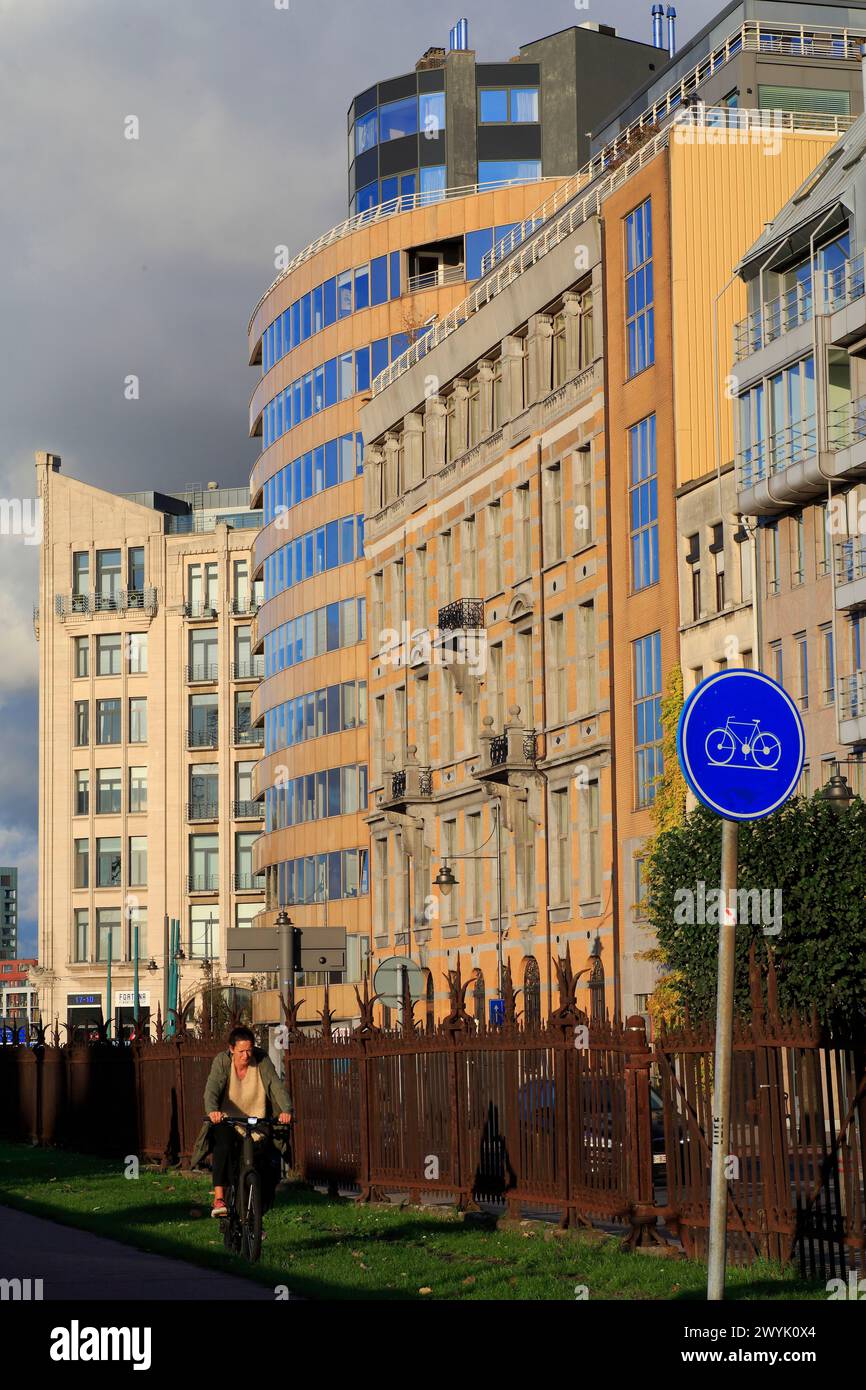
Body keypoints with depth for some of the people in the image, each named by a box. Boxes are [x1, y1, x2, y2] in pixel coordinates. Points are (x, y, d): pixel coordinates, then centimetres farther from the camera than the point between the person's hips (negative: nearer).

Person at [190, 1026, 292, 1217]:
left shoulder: (262, 1061, -8)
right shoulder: (222, 1062, -11)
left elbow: (277, 1086, -18)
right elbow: (212, 1089, -25)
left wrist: (286, 1110, -37)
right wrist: (212, 1110, -47)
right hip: (226, 1121, -2)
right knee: (223, 1144, -33)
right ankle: (219, 1198, -38)